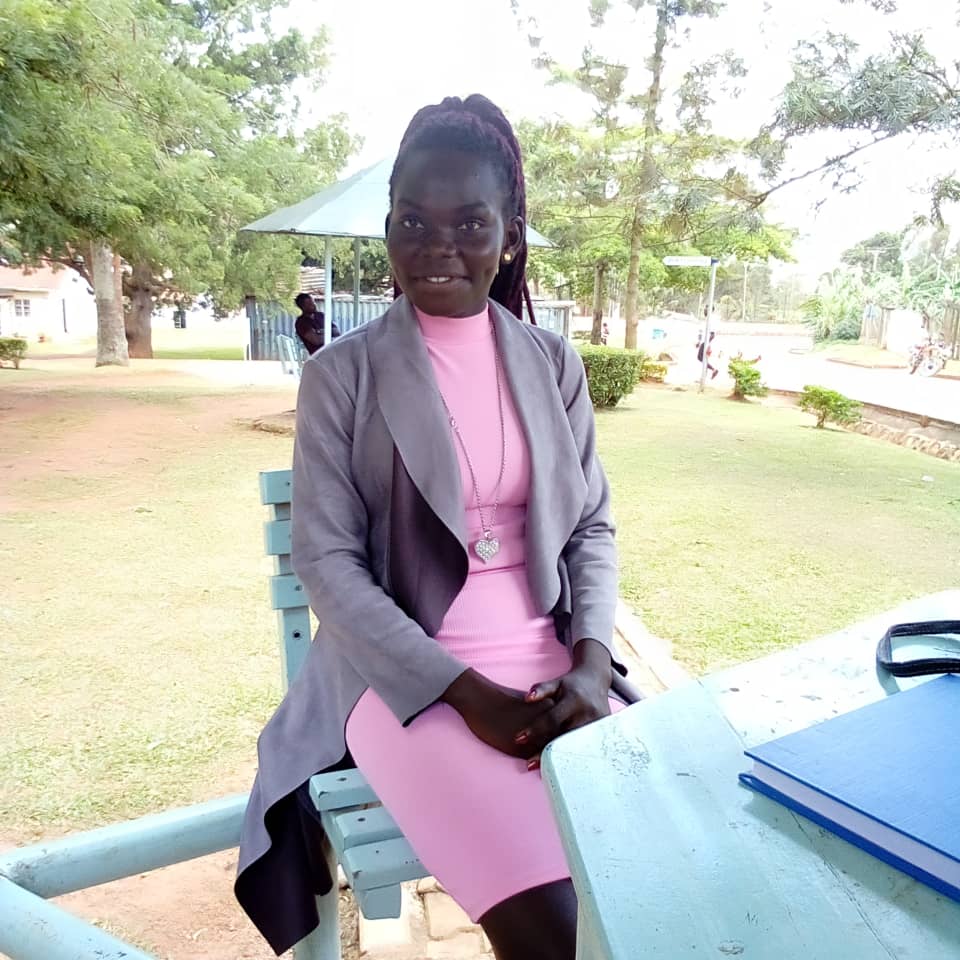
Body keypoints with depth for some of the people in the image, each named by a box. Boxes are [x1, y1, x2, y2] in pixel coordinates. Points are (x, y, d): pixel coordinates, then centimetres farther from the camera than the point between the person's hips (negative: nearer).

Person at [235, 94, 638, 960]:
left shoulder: (554, 364, 7)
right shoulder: (341, 376, -3)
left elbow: (593, 528, 9)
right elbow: (326, 563, -7)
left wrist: (591, 662, -9)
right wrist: (466, 690, -15)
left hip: (553, 661, 4)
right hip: (407, 673, -3)